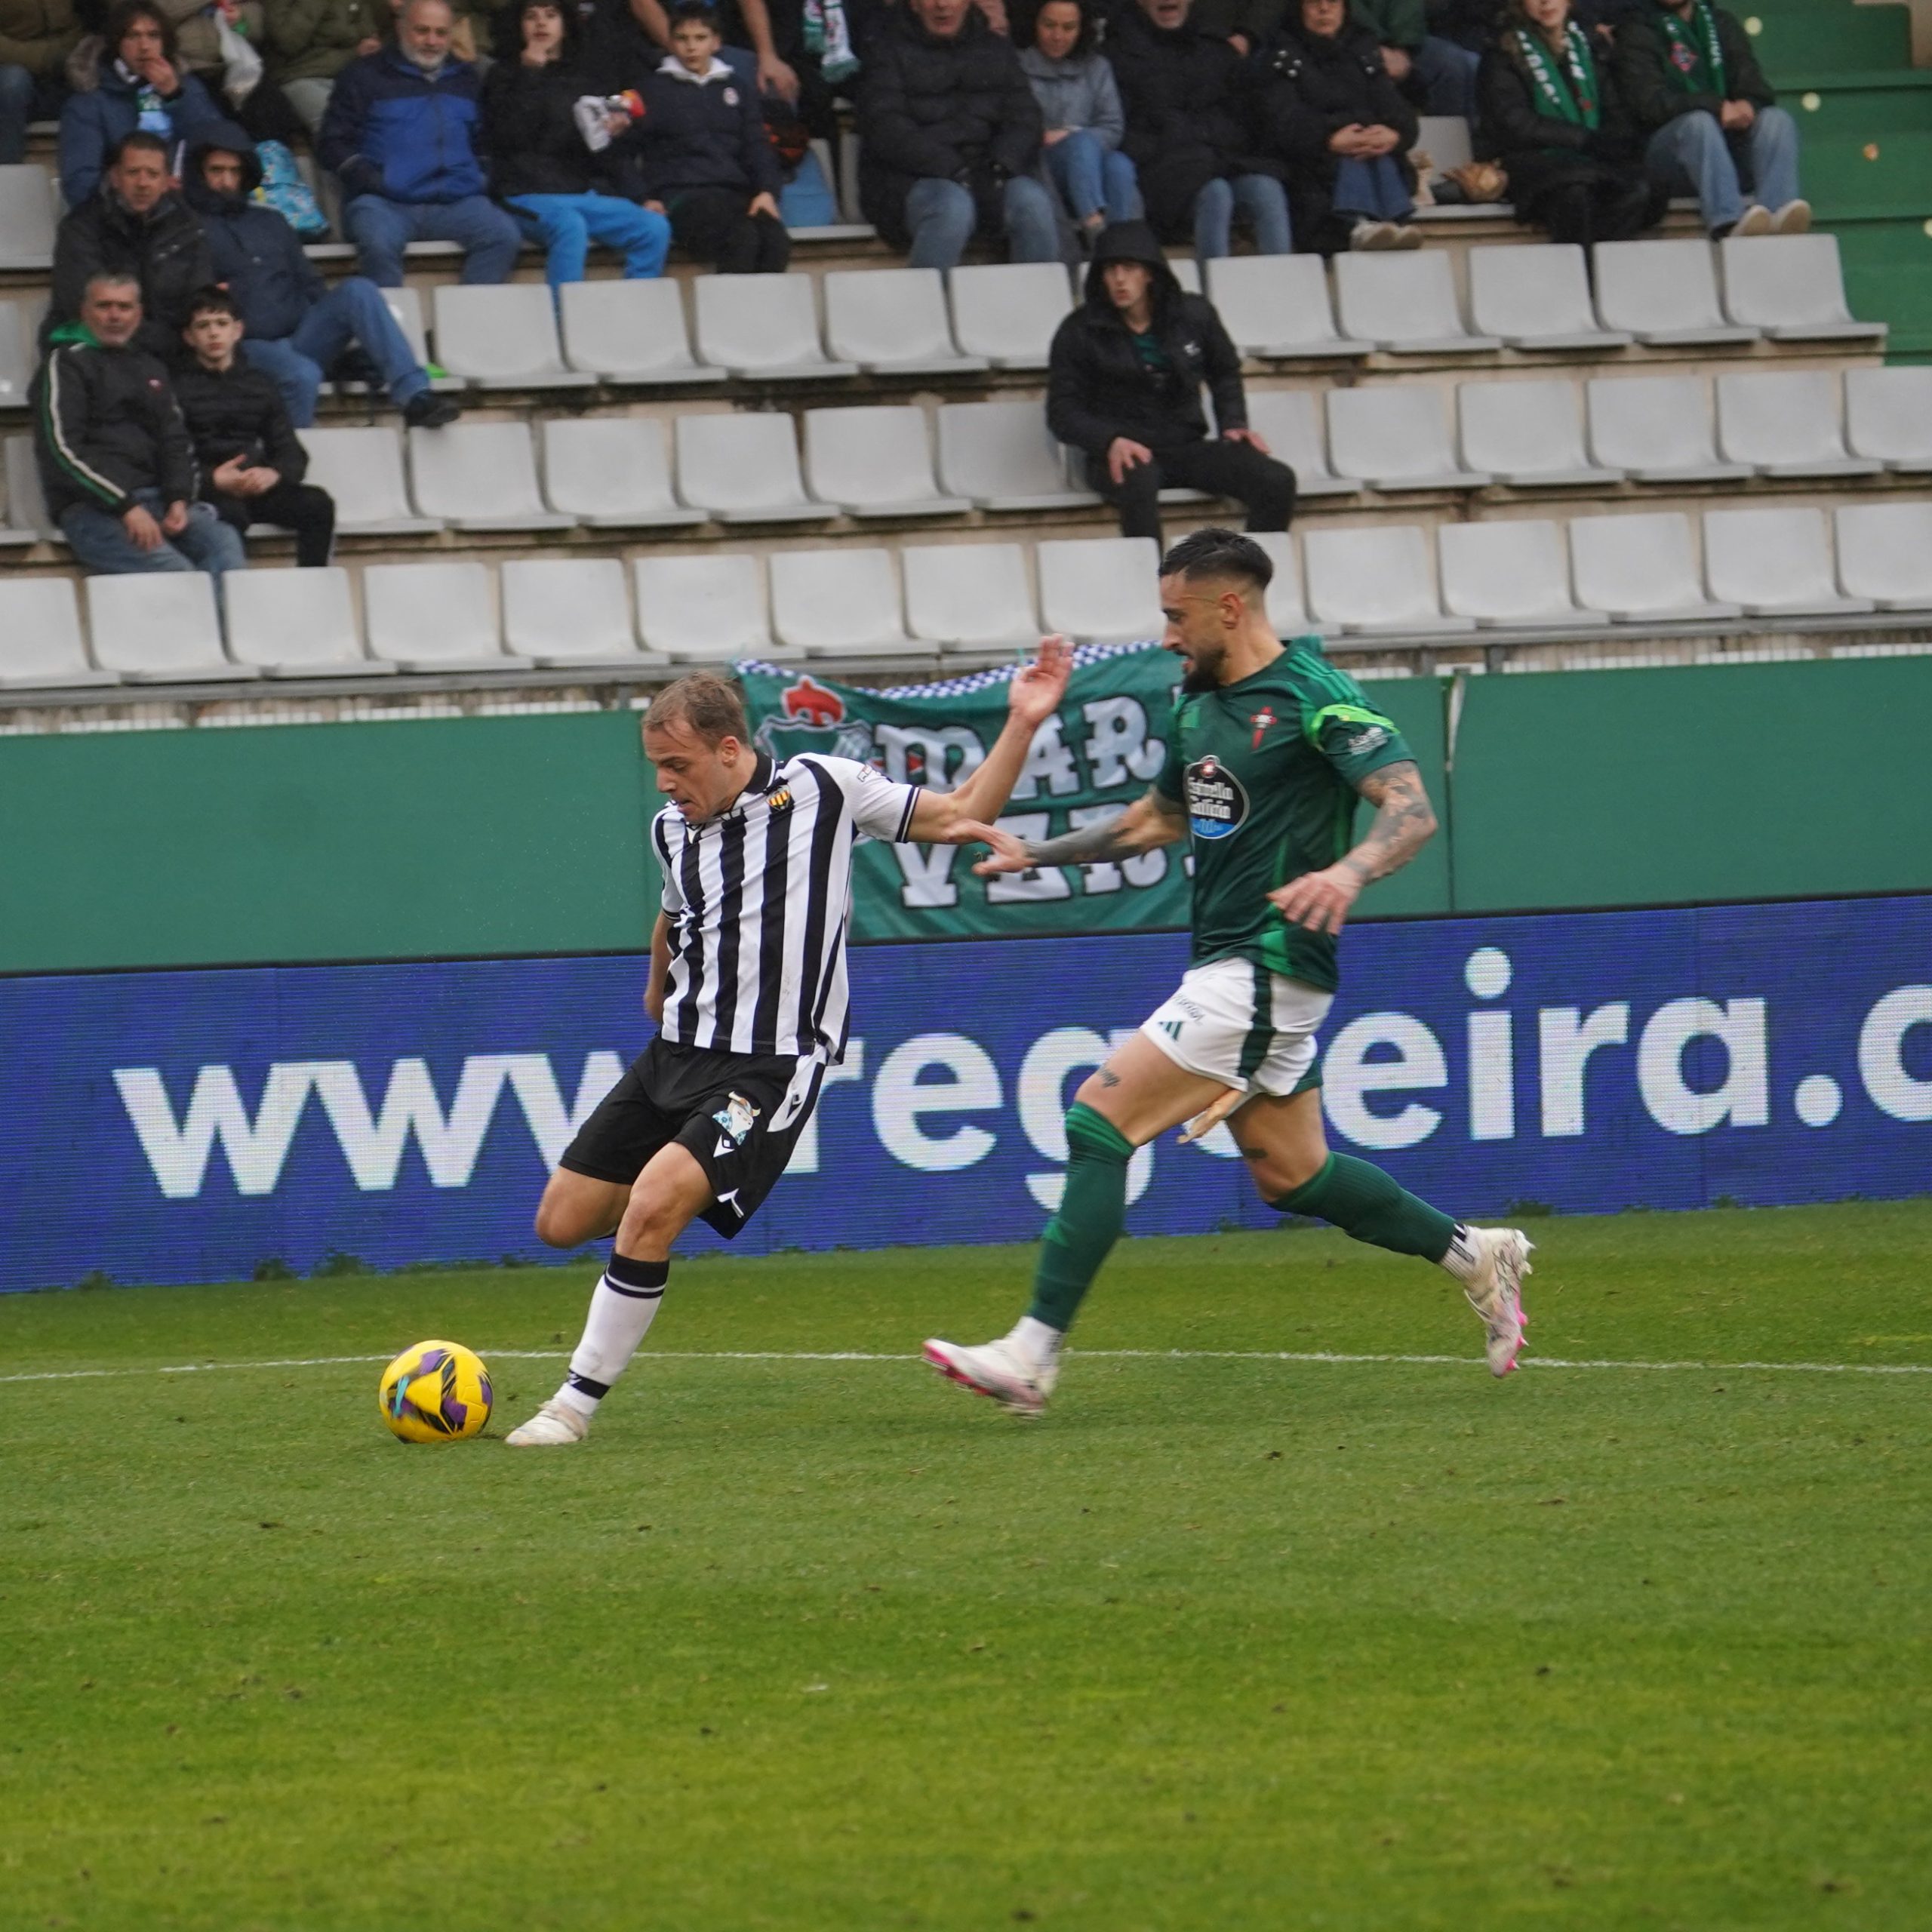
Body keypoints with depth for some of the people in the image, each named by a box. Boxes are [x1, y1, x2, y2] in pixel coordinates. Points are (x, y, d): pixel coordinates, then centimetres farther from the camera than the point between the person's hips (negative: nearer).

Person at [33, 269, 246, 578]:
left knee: (223, 542, -25)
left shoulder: (150, 367, 25)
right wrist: (126, 507, -16)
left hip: (155, 497, 6)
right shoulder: (66, 364, 5)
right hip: (90, 507, -6)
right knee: (174, 570, -31)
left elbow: (176, 441, 23)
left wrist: (180, 499, 0)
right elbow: (62, 450, -7)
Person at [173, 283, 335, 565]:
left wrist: (273, 474, -9)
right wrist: (213, 479, -21)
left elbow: (293, 454, 14)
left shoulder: (259, 385, 20)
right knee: (231, 513, -37)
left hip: (256, 486, 4)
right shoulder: (178, 386, 5)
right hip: (206, 493, -4)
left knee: (318, 504, -20)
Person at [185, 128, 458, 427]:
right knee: (301, 375, -37)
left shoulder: (270, 223, 26)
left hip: (299, 337, 5)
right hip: (247, 346, -5)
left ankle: (414, 396, -30)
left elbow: (311, 288, 24)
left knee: (357, 290, -20)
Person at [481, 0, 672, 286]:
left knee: (655, 228, -21)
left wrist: (611, 131, 0)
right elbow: (508, 137, -7)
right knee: (570, 227, -38)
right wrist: (531, 74, -3)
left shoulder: (581, 80, 22)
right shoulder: (506, 77, 11)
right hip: (530, 195, -4)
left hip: (586, 192, 4)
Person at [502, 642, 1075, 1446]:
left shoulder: (822, 789, -5)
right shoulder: (672, 830, 9)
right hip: (676, 1053, 6)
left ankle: (577, 1403, -16)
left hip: (769, 1069, -6)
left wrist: (1021, 725, -7)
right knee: (562, 1223, 2)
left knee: (651, 1210, -26)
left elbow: (961, 818, 3)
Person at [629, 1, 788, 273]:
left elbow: (756, 145, 19)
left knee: (776, 240, -30)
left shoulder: (735, 86, 24)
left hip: (736, 192, 4)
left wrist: (767, 190, 1)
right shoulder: (656, 87, 13)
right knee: (741, 238, -35)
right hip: (682, 195, -4)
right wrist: (650, 197, -8)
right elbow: (637, 148, 8)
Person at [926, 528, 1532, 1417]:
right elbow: (1159, 820, 29)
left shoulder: (1313, 696, -13)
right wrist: (1036, 852, 22)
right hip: (1228, 968, 9)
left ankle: (1032, 1356, -15)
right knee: (1290, 1174, 14)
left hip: (1266, 969, -9)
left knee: (1098, 1120, -14)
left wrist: (1347, 873, -40)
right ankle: (1475, 1256, 27)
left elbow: (1411, 807, -21)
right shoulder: (1199, 704, 14)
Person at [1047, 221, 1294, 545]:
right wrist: (1111, 441, -19)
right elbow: (1062, 412, -1)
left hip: (1187, 447, 4)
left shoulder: (1194, 315, 7)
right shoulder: (1080, 332, -1)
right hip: (1122, 456, -3)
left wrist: (1234, 424, 8)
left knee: (1278, 482, -21)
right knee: (1139, 483, -42)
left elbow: (1225, 373, 25)